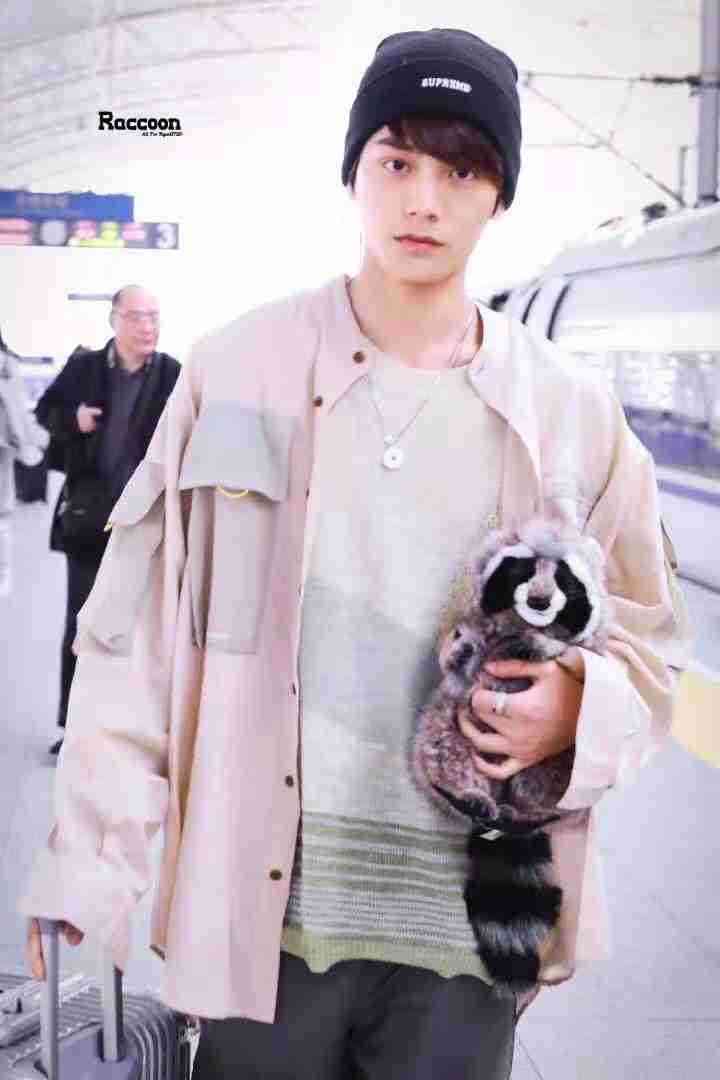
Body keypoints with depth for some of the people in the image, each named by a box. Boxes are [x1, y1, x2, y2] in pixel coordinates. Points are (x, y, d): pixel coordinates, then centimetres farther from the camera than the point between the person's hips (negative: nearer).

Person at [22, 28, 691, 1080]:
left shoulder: (572, 413, 1)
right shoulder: (236, 370, -3)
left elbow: (647, 640, 10)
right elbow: (136, 633, -1)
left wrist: (578, 709, -12)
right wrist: (89, 869, -4)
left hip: (472, 926, 1)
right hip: (262, 911, -1)